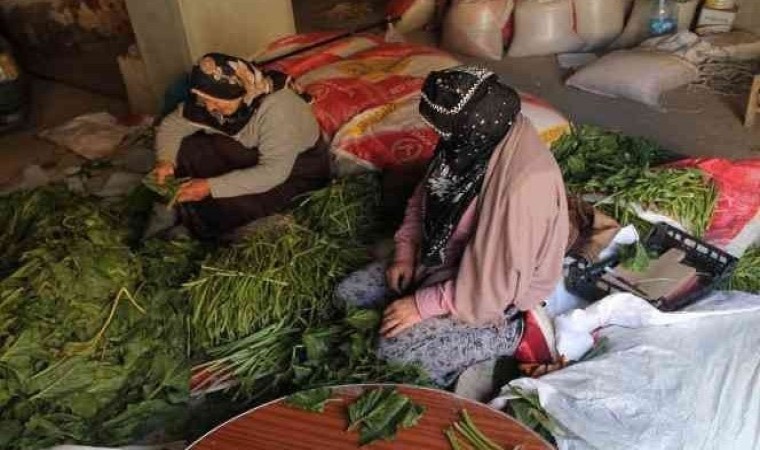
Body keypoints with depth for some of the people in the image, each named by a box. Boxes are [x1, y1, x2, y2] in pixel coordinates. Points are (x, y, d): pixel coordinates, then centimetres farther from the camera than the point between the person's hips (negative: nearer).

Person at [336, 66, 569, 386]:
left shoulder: (524, 184, -34)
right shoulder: (474, 143, -8)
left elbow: (492, 284, -29)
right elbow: (424, 197, 8)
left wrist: (423, 305, -22)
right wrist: (405, 254, -2)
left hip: (489, 295, -8)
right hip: (443, 262, 8)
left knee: (394, 349, -19)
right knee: (347, 293, 4)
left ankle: (513, 333, -2)